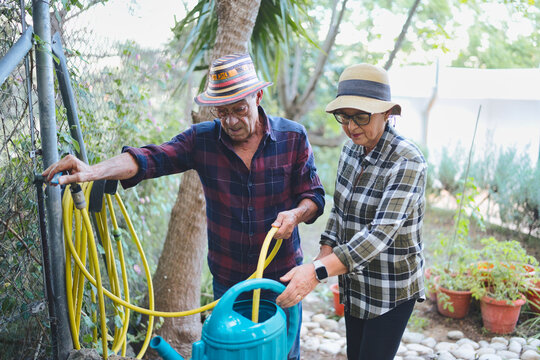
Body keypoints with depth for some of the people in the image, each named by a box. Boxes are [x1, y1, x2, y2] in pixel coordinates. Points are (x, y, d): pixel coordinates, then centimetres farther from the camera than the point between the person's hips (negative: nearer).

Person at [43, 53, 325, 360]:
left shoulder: (293, 137, -8)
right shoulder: (202, 140, -8)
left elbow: (314, 195, -3)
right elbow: (150, 159, -19)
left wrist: (295, 214, -25)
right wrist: (93, 171, -35)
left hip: (282, 277, 0)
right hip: (227, 279, 1)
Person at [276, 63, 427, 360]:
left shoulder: (408, 162, -24)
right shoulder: (351, 149, -2)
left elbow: (380, 234, -32)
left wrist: (318, 272, -40)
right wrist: (324, 254, -2)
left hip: (391, 289, -6)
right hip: (355, 281, 7)